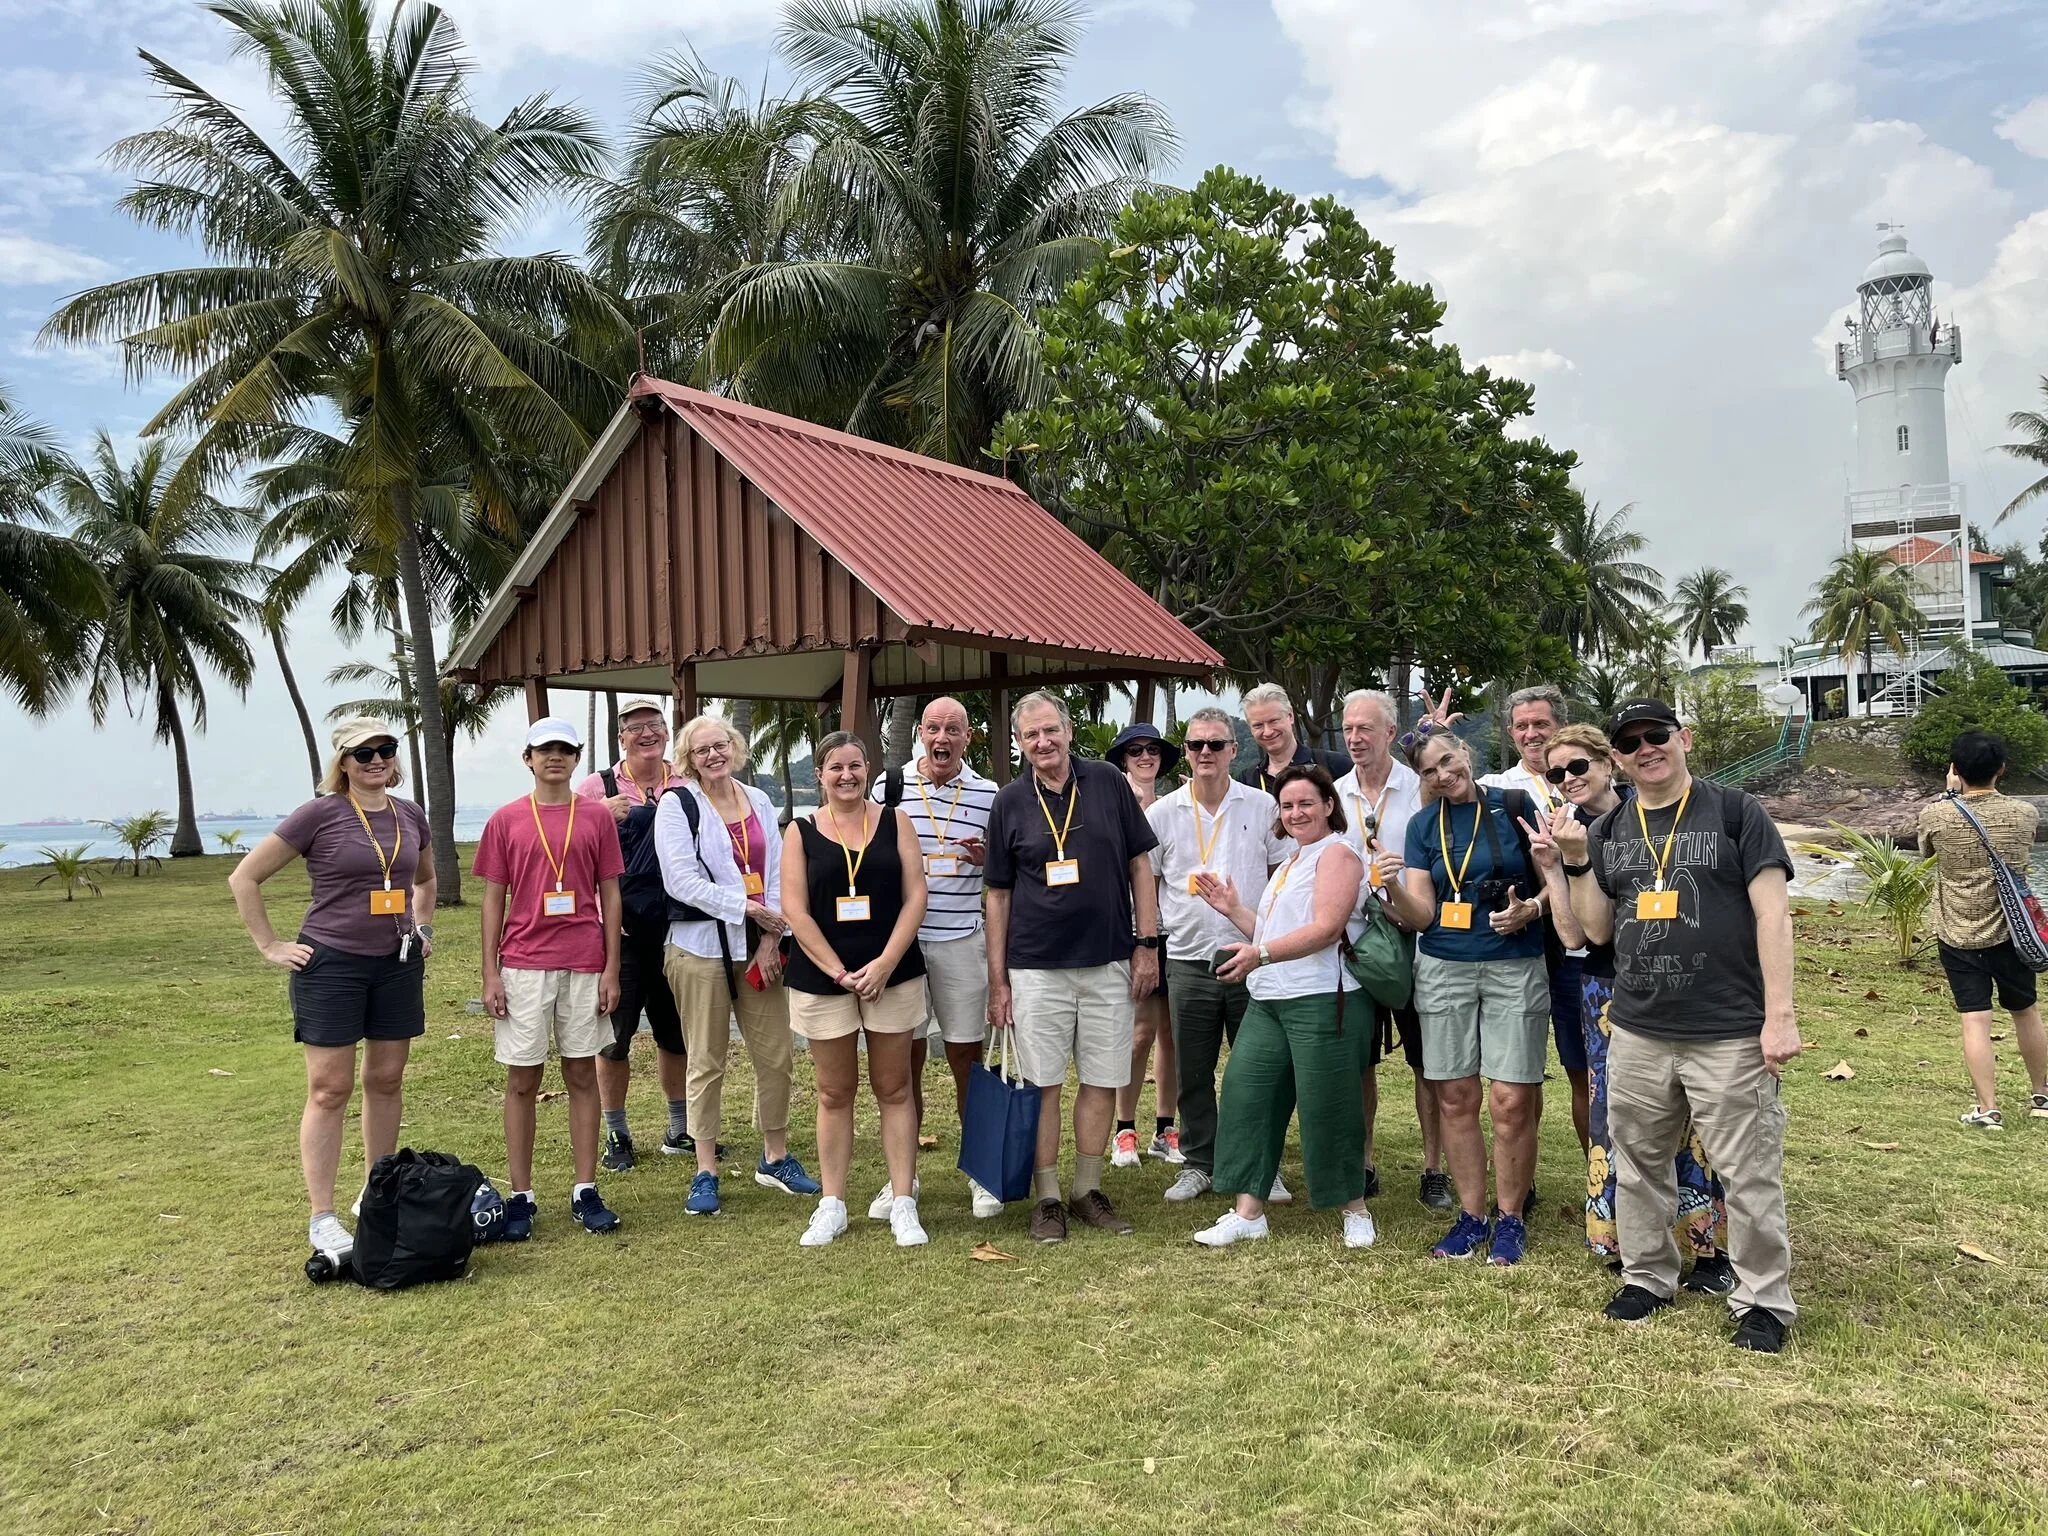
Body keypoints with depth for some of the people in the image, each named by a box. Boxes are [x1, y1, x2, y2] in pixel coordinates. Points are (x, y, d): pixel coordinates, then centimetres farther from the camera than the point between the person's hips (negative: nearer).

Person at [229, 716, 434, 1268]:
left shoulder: (410, 815, 6)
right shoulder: (320, 814, -9)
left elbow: (425, 877, 27)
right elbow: (244, 878, -6)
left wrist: (423, 928, 14)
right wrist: (271, 947, -7)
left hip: (398, 964, 5)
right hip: (331, 964, -5)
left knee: (386, 1081, 11)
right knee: (330, 1089, -2)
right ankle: (322, 1218, 6)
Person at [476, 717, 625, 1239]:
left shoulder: (597, 819, 4)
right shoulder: (506, 820, 3)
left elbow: (610, 895, 6)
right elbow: (494, 899, 5)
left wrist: (612, 969, 0)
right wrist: (490, 974, -1)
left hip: (584, 967, 1)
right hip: (523, 966, 0)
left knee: (582, 1076, 7)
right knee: (522, 1081, 5)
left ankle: (586, 1191, 15)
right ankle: (520, 1196, 15)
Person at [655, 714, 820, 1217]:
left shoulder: (759, 803, 10)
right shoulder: (675, 805, -3)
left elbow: (777, 874, 6)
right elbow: (683, 882, -12)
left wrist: (770, 937, -5)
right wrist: (748, 907, -13)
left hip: (758, 946, 4)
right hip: (701, 948, -4)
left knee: (776, 1054, 6)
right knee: (707, 1063, 3)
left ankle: (775, 1158, 23)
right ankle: (705, 1171, 14)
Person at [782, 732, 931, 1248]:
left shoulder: (894, 823, 4)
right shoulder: (800, 832, 3)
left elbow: (915, 897, -1)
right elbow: (795, 910, -4)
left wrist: (884, 965, -12)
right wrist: (840, 972, -11)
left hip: (893, 975, 0)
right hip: (822, 979, 0)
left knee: (894, 1089, 6)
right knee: (834, 1093, 9)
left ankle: (903, 1202, 13)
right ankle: (832, 1204, 18)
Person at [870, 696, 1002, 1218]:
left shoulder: (988, 793, 4)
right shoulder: (889, 785, 3)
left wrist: (989, 857, -10)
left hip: (963, 940, 0)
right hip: (899, 938, 0)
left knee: (968, 1059, 6)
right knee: (905, 1060, 7)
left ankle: (981, 1174, 21)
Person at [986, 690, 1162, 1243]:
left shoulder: (1108, 783, 1)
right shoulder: (1010, 802, 1)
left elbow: (1140, 865, 6)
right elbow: (999, 894, 5)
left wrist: (1147, 944, 0)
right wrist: (997, 979, 2)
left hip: (1109, 963, 1)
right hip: (1035, 967, -1)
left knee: (1103, 1081, 7)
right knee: (1042, 1085, 4)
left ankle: (1088, 1190, 22)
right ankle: (1047, 1198, 16)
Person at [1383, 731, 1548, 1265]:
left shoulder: (1514, 806, 0)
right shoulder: (1423, 825, 6)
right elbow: (1421, 916, 1)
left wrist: (1531, 910, -13)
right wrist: (1391, 888, -19)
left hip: (1516, 967, -2)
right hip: (1443, 970, 2)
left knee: (1512, 1102, -3)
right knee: (1456, 1099, 5)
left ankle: (1509, 1218, 13)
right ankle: (1472, 1215, 19)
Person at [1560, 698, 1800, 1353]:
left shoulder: (1734, 812, -3)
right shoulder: (1607, 831, 9)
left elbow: (1773, 913, -6)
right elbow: (1597, 930, 9)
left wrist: (1780, 1014, -12)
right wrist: (1576, 863, -5)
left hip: (1730, 1035, -4)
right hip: (1636, 1034, 5)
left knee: (1749, 1176, 3)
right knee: (1638, 1165, 15)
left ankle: (1763, 1300, 20)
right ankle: (1647, 1275, 33)